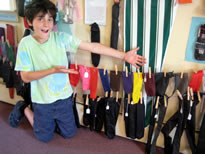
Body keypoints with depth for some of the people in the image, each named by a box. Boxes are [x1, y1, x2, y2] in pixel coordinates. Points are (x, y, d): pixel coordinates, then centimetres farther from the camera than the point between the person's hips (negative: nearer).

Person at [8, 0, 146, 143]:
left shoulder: (61, 38, -14)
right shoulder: (26, 44, -16)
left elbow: (93, 47, -19)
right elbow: (25, 77, -15)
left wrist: (124, 56, -22)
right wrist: (53, 70, -28)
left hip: (63, 97, 2)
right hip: (42, 100, -2)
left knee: (69, 133, 17)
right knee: (45, 137, 17)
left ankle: (50, 119, 41)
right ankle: (24, 109, 37)